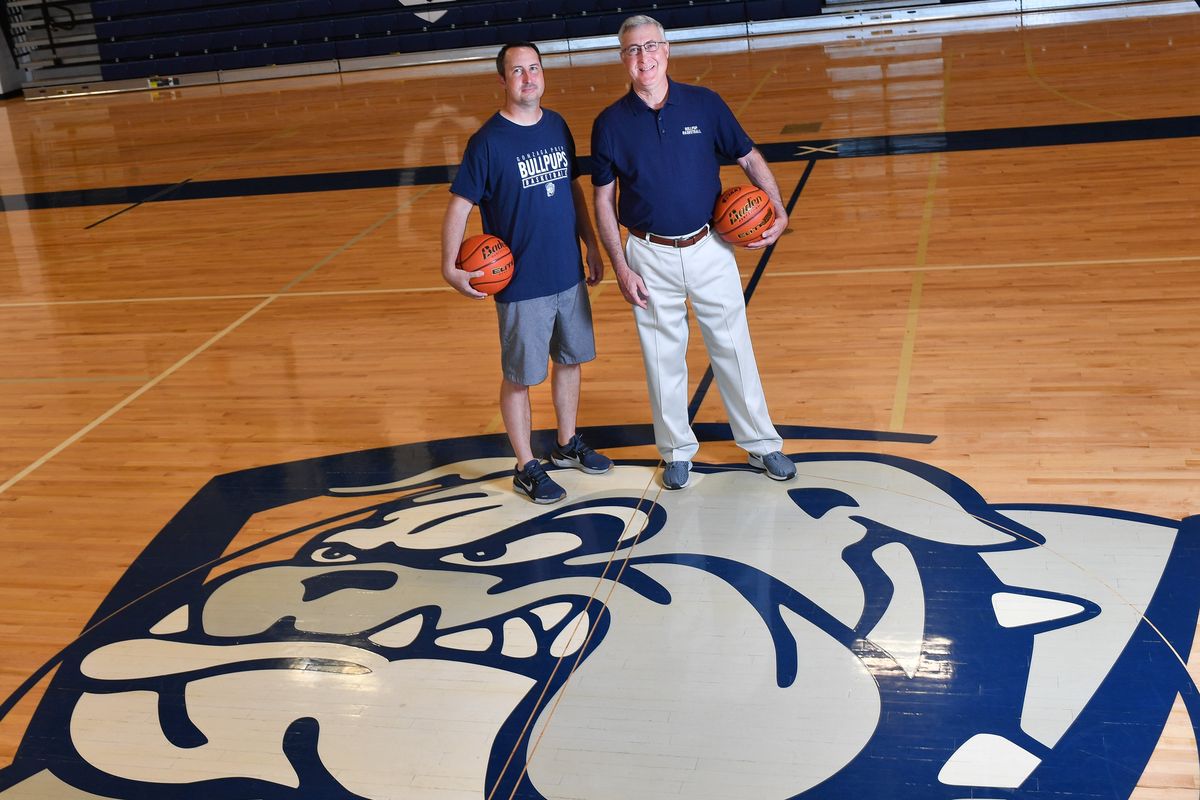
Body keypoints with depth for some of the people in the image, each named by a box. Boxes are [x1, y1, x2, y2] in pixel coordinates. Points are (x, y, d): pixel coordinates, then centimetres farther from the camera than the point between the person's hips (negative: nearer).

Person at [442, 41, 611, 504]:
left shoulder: (557, 127, 4)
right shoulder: (488, 141, -14)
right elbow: (458, 207, -14)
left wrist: (593, 247, 15)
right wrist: (450, 267, -24)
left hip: (569, 275, 6)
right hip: (521, 285, -6)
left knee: (570, 360, 18)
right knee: (519, 377, 5)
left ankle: (568, 445, 38)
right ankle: (526, 468, 20)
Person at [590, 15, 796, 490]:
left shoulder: (705, 104, -4)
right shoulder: (610, 123, -4)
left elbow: (750, 158, 4)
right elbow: (604, 201, 1)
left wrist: (779, 210, -11)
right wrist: (621, 267, -5)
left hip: (709, 249, 0)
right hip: (650, 258, 0)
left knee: (733, 347, 10)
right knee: (663, 358, 11)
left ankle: (761, 443, 26)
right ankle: (677, 451, 28)